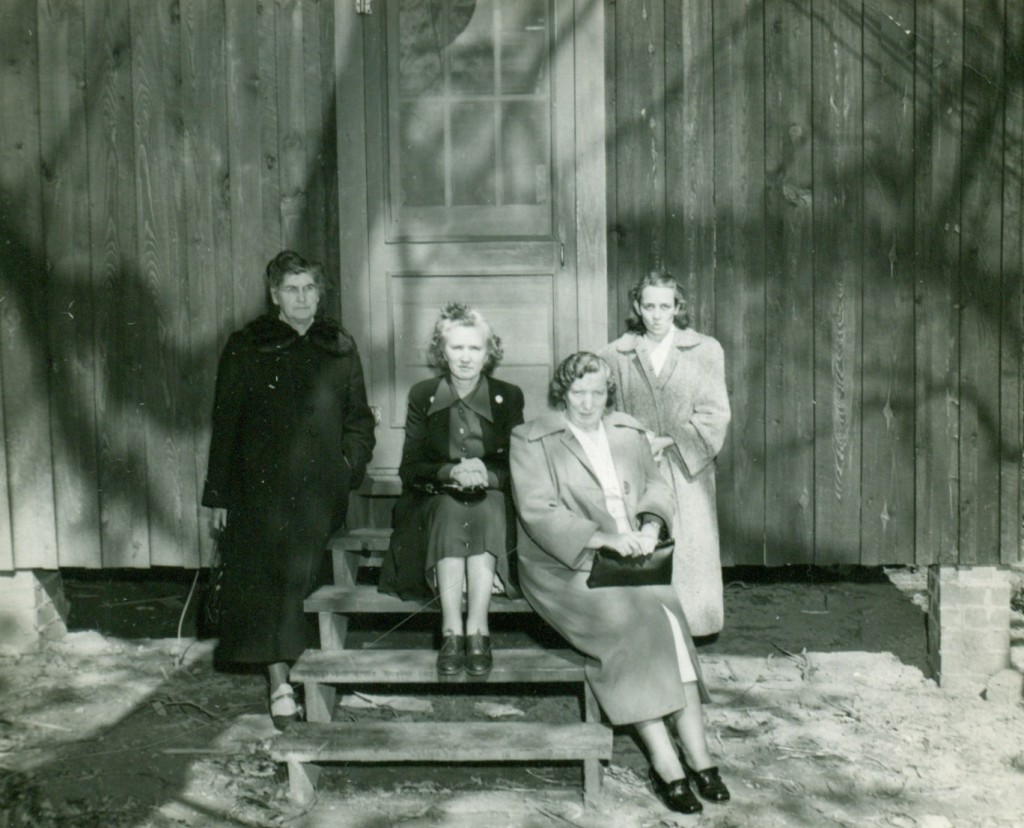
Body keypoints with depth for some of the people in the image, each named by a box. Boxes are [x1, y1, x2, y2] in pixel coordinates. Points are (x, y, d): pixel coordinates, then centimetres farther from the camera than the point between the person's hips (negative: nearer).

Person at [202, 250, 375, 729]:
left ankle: (280, 676, 4)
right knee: (264, 577, -8)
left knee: (297, 572, -10)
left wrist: (350, 467, 0)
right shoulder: (245, 348, 8)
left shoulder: (339, 348, 14)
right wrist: (218, 495, 3)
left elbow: (359, 419, 18)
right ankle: (280, 682, -5)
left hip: (319, 487, 1)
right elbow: (225, 424, 7)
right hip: (259, 484, -1)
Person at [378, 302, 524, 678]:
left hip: (494, 507, 0)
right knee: (451, 507, -34)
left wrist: (486, 475, -22)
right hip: (436, 503, 0)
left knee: (485, 507, -34)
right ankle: (452, 632, -39)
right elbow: (409, 469, 0)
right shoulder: (422, 396, 8)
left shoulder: (508, 397, 7)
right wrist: (450, 473, -21)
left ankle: (476, 629, -38)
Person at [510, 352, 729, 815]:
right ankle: (666, 763, -25)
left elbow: (656, 487, 16)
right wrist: (604, 538, -20)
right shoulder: (532, 441, 3)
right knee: (630, 620, -30)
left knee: (668, 613, -26)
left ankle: (697, 755, -24)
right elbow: (539, 512, -9)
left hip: (631, 563, 4)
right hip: (564, 568, -4)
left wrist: (649, 527, -8)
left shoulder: (629, 433, 20)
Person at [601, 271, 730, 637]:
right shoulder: (616, 355, 9)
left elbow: (715, 415, 1)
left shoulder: (705, 351, 6)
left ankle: (692, 628, 10)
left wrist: (670, 443, -9)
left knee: (690, 552, 0)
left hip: (688, 473, 0)